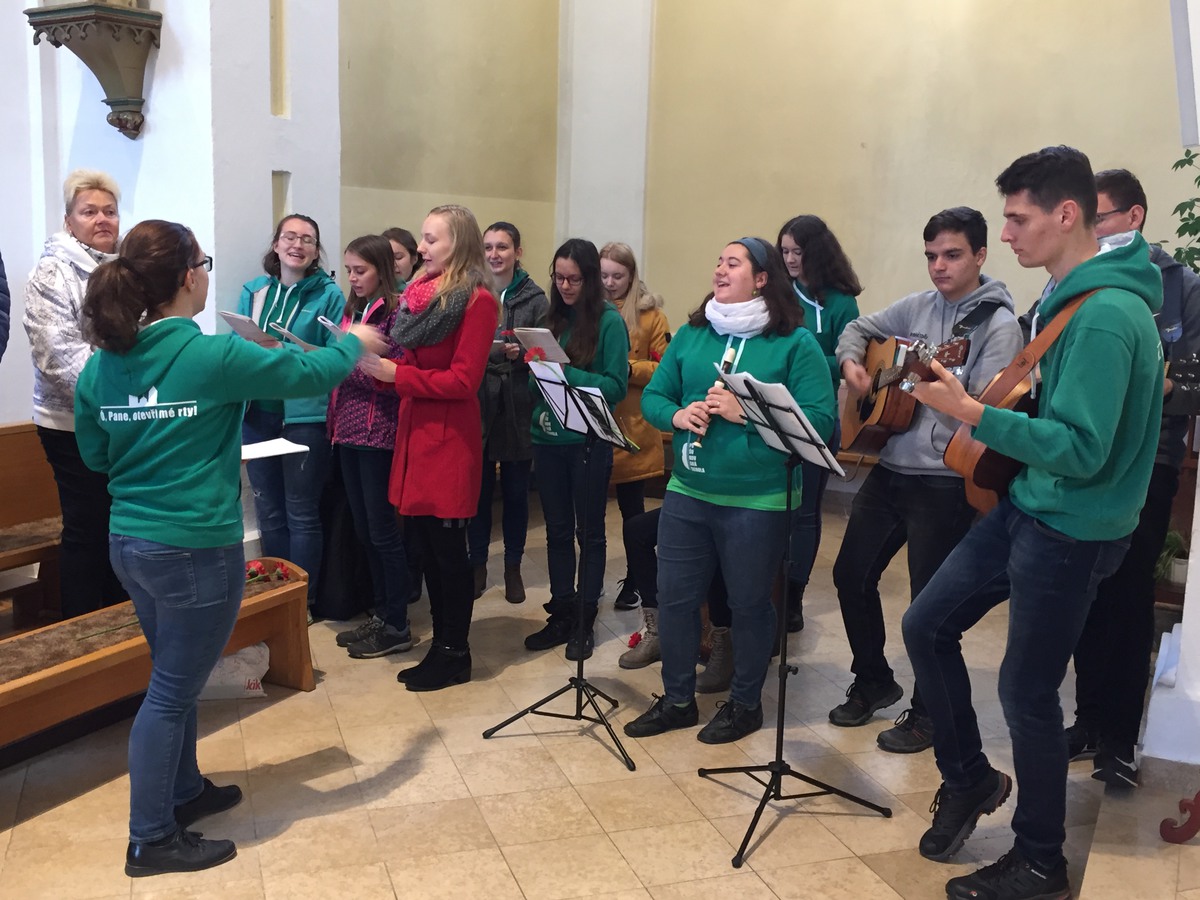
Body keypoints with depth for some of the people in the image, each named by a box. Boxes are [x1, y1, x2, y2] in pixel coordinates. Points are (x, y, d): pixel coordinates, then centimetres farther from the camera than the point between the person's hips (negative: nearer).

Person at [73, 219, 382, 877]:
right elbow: (311, 374, -8)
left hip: (129, 543, 7)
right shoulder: (213, 357, -17)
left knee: (174, 678, 23)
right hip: (195, 549, -7)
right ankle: (151, 841, 18)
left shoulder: (101, 362, 2)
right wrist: (355, 342, 11)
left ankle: (184, 791, 40)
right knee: (170, 692, 4)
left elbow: (95, 454, 13)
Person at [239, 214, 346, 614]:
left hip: (305, 414, -4)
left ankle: (303, 598, 16)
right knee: (268, 509, 13)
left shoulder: (329, 294, -3)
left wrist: (285, 353, -20)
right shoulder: (253, 291, 10)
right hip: (258, 412, 5)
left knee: (301, 513, 3)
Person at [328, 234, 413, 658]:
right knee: (364, 529, 13)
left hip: (378, 433, -8)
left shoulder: (395, 312, -9)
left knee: (382, 530, -1)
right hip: (348, 431, 8)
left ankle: (397, 627, 10)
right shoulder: (351, 311, 14)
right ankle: (382, 614, 25)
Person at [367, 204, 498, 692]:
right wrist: (376, 365, -3)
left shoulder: (477, 301, -10)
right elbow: (412, 364, 15)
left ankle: (456, 654, 15)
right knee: (425, 542, 12)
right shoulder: (420, 290, 12)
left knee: (447, 545, 1)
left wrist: (395, 373, -16)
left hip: (449, 437, -7)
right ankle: (441, 644, 25)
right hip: (414, 429, 7)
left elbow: (462, 381, -15)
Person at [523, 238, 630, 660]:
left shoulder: (609, 320, -8)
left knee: (589, 532, 8)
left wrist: (566, 372, -21)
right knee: (557, 530, 13)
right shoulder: (554, 316, 7)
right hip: (548, 438, 5)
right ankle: (560, 615, 25)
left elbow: (615, 386, -13)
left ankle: (585, 621, 19)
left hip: (589, 440, -5)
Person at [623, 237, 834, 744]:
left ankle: (745, 704, 31)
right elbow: (652, 395, 12)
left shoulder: (796, 343, -7)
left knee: (749, 603, 10)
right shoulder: (692, 335, 10)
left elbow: (821, 420, -14)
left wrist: (747, 413, -22)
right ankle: (677, 700, 30)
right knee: (674, 597, 11)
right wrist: (675, 415, -10)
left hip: (758, 500, -5)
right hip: (688, 493, 5)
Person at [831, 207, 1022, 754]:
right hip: (890, 469, 7)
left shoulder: (998, 325, -8)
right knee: (851, 574, 12)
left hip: (945, 483, -6)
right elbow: (858, 329, 22)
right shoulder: (917, 307, 9)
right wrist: (851, 363, 3)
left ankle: (928, 713, 22)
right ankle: (873, 683, 32)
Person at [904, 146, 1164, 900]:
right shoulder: (1072, 296, 6)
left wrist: (970, 412, -27)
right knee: (927, 625, 12)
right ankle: (970, 777, 31)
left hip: (1073, 532, -9)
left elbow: (1081, 451, -28)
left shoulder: (1107, 315, -24)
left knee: (1027, 692, 4)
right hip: (1028, 506, 9)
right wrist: (986, 409, 7)